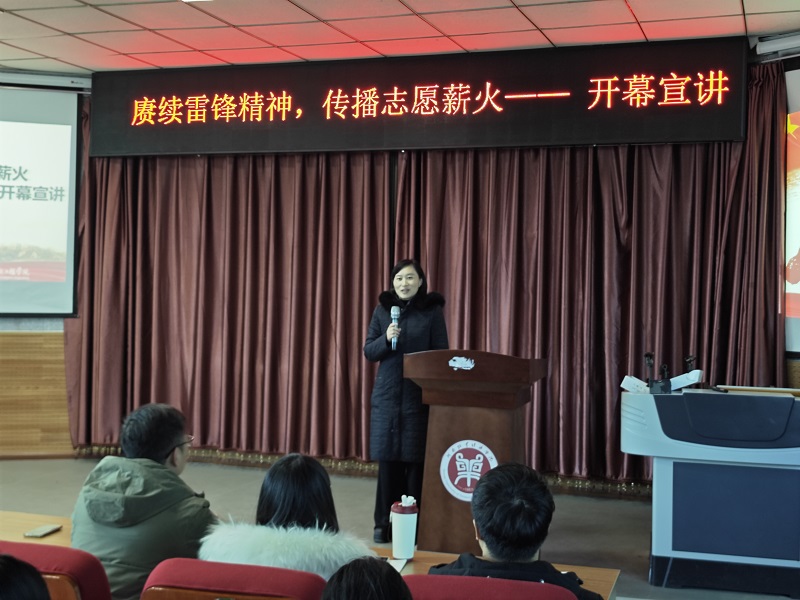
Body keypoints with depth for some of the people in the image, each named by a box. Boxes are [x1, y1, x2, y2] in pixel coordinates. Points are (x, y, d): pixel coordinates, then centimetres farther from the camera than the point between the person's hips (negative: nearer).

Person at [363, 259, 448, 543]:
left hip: (420, 396, -2)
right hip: (387, 395, 2)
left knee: (416, 461, -2)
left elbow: (441, 354, 1)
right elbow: (368, 351, 6)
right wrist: (386, 339, -14)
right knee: (388, 459, 3)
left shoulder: (432, 311, 0)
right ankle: (384, 523, 12)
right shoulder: (382, 309, 6)